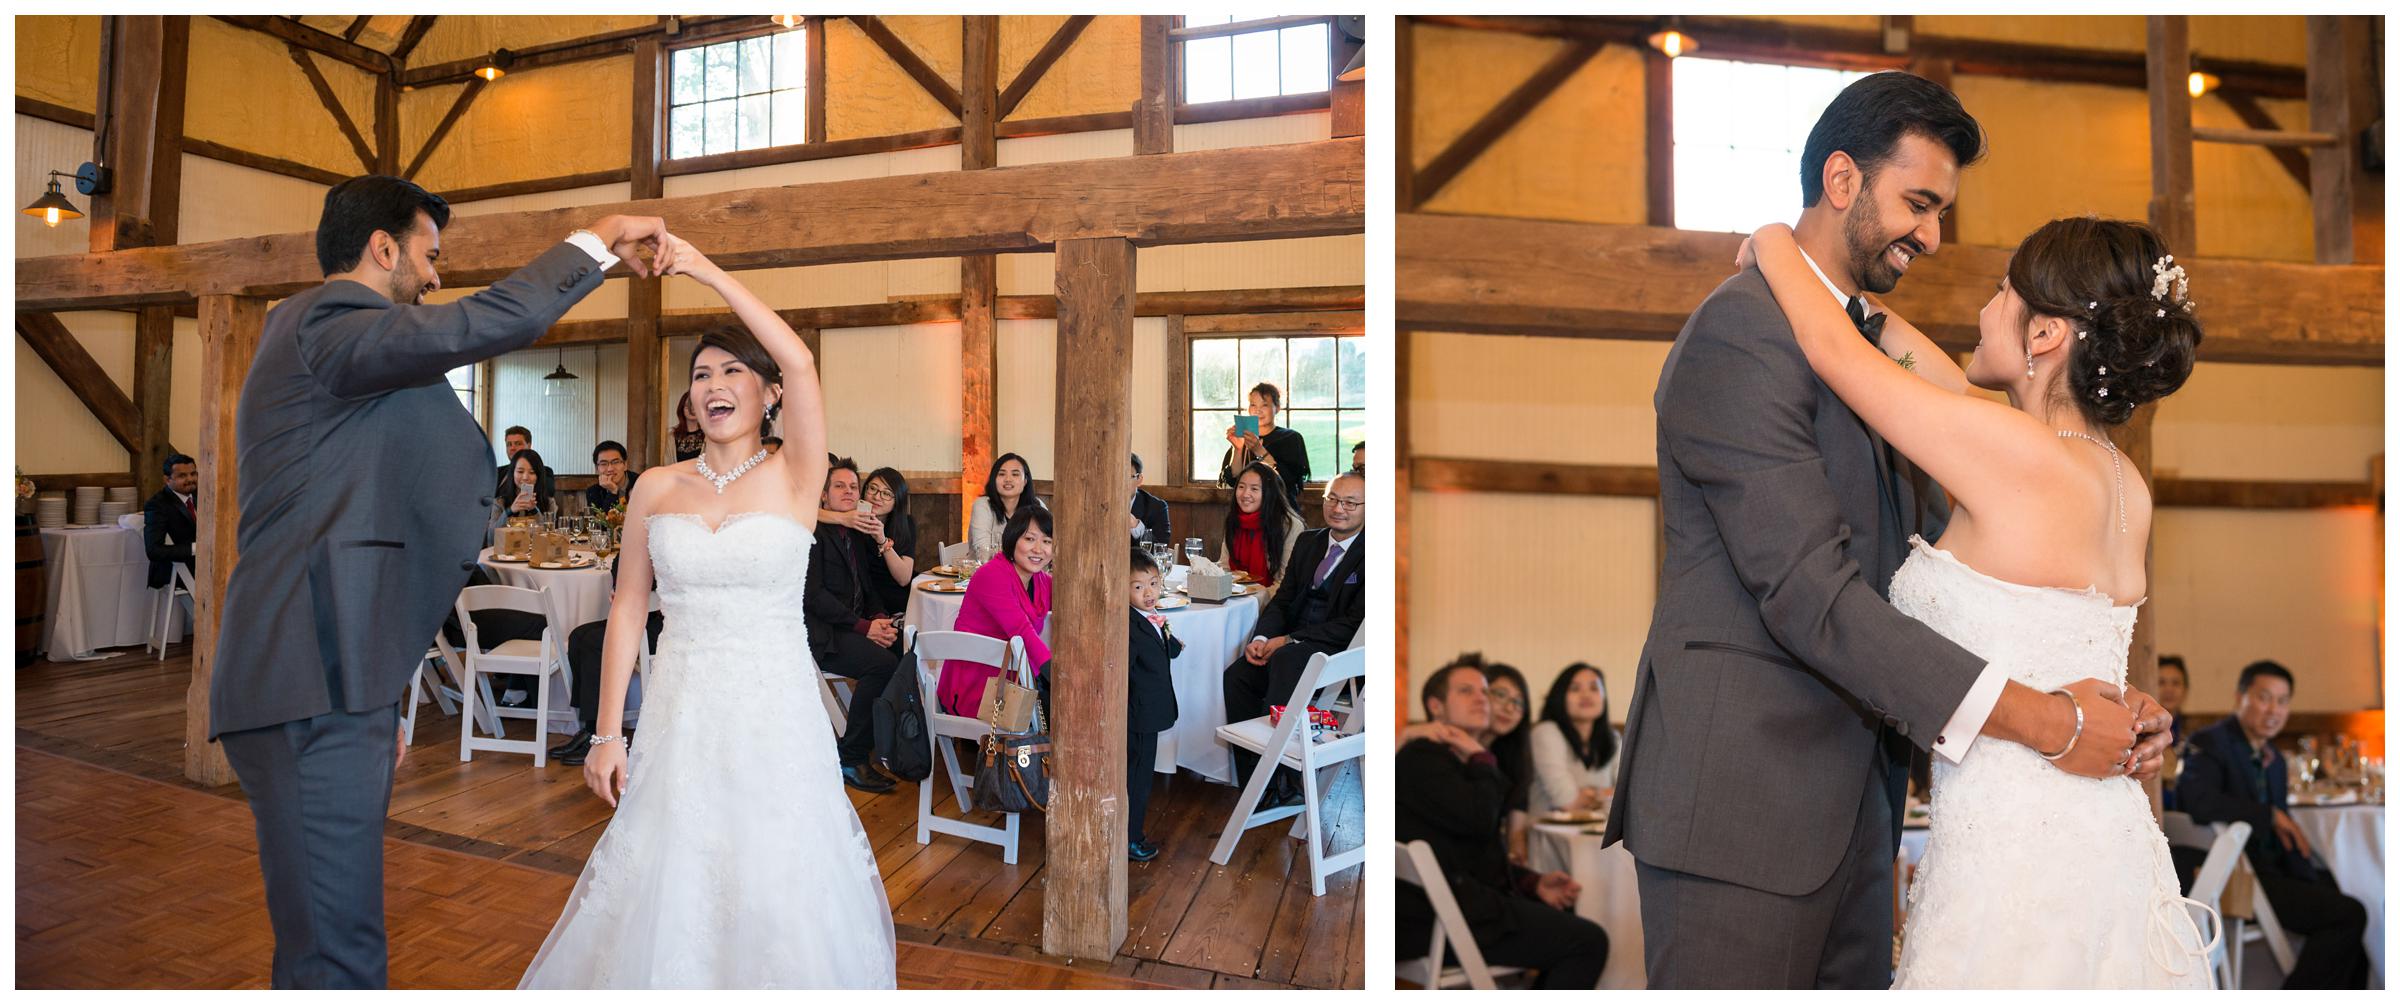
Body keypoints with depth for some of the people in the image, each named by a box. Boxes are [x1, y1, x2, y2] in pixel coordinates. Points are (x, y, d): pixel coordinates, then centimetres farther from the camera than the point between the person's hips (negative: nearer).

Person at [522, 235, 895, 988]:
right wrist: (607, 733, 2)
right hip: (680, 718, 3)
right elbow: (627, 609, 6)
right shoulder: (656, 488, 5)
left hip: (775, 716, -2)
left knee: (779, 893, 6)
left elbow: (800, 363, -20)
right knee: (666, 895, 10)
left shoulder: (794, 479, -4)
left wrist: (707, 271, -18)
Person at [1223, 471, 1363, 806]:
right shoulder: (1308, 542, 16)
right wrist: (1261, 638, -6)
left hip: (1336, 650, -7)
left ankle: (1276, 785, -28)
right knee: (1236, 675, -19)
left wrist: (1287, 641, -17)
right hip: (1288, 643, 7)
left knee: (1286, 659, -35)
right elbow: (1282, 599, 15)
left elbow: (1354, 623, -14)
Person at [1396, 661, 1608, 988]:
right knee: (1589, 942, -11)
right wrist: (1481, 759, -9)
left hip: (1466, 899, 11)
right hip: (1445, 921, -11)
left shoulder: (1460, 762, 20)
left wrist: (1534, 882, 7)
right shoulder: (1422, 758, -12)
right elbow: (1480, 820, -25)